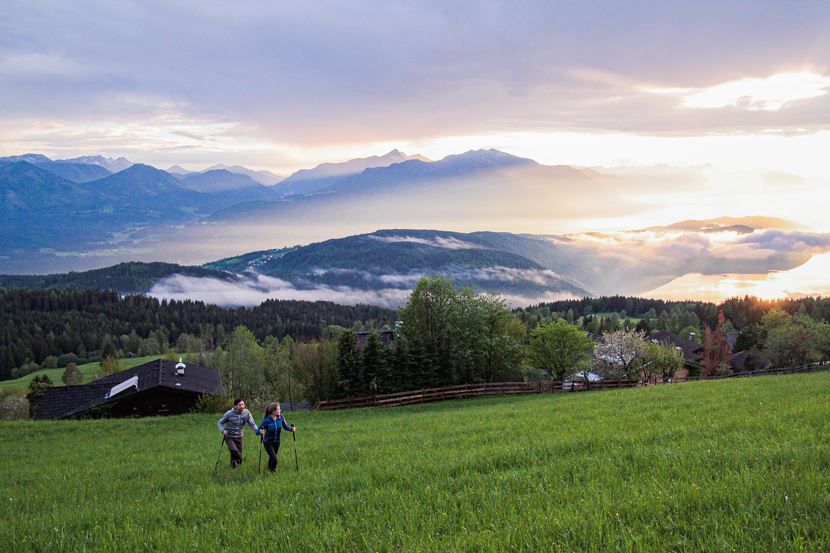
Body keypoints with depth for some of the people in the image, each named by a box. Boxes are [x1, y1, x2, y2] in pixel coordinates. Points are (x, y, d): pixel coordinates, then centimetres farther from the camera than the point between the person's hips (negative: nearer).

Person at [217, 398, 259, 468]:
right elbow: (220, 423, -4)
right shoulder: (230, 413, -14)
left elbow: (252, 424, -8)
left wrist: (257, 431, -27)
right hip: (229, 436, -3)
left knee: (239, 454, 6)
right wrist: (223, 430, -23)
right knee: (234, 451, -26)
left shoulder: (246, 413, -8)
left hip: (239, 437, 3)